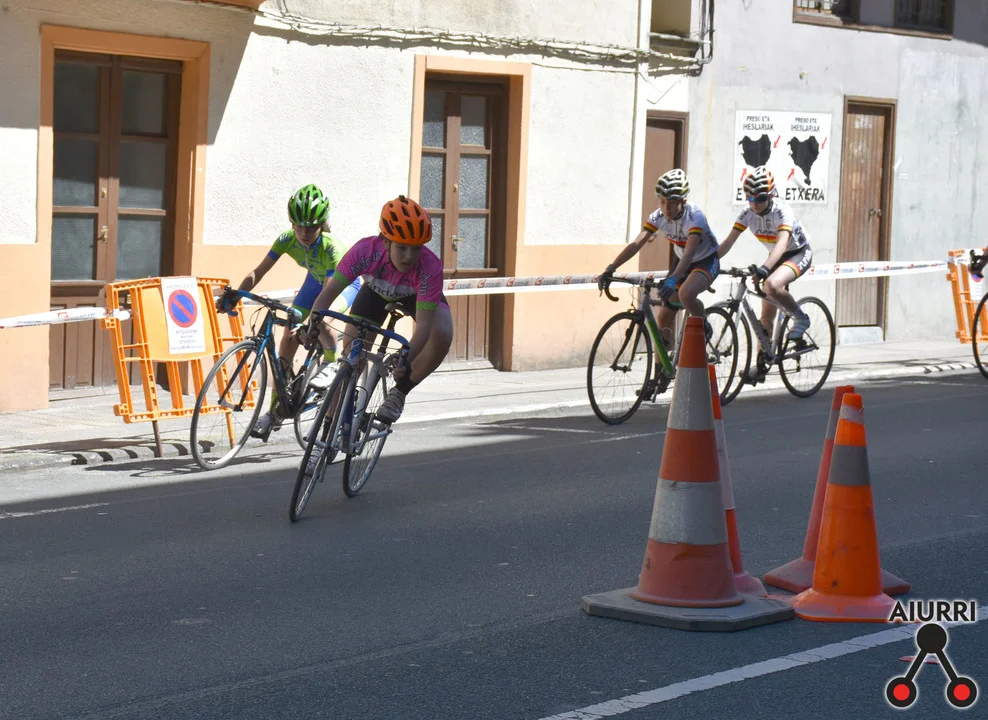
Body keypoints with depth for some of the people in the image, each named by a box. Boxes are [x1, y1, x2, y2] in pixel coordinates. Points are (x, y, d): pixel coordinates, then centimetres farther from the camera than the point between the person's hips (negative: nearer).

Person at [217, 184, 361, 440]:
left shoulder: (331, 248, -38)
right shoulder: (287, 239, -25)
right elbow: (258, 272, -23)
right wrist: (235, 295, -39)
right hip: (316, 279, 5)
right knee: (288, 337, -5)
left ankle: (330, 363, -8)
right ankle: (275, 409, 1)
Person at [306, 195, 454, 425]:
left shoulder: (430, 267, -41)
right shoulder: (365, 251, -38)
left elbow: (423, 325, -43)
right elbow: (330, 291, -36)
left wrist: (406, 360, -60)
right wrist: (311, 325, -53)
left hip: (417, 294, -1)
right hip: (377, 291, 1)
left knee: (442, 336, -29)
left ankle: (399, 392, -7)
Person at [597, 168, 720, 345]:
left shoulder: (695, 216, -32)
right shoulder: (658, 217, -17)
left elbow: (689, 252, -45)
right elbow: (636, 244, -25)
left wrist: (673, 279, -60)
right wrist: (610, 269, -38)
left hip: (706, 260, -6)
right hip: (681, 261, 6)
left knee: (686, 294, -36)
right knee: (663, 318, 1)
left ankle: (704, 328, -8)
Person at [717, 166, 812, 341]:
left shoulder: (782, 211, -29)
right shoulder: (747, 214, -12)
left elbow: (782, 243, -44)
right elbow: (728, 242, -13)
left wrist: (765, 268, -59)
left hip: (799, 253, -6)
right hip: (776, 257, 6)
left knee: (771, 285, -35)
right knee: (766, 316, 2)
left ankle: (801, 319, -12)